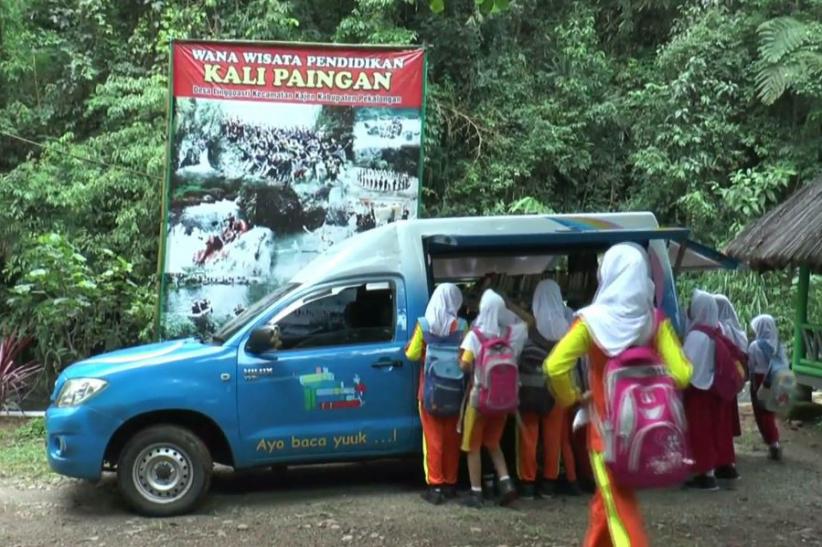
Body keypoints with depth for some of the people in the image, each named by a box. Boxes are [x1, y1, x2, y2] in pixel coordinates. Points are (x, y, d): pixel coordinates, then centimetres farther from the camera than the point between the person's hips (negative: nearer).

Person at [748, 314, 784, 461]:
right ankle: (775, 441, 21)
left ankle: (773, 443, -3)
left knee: (762, 415, 6)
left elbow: (750, 366, -8)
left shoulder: (755, 346, -15)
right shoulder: (779, 345, -3)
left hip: (759, 382, -4)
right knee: (770, 413, 20)